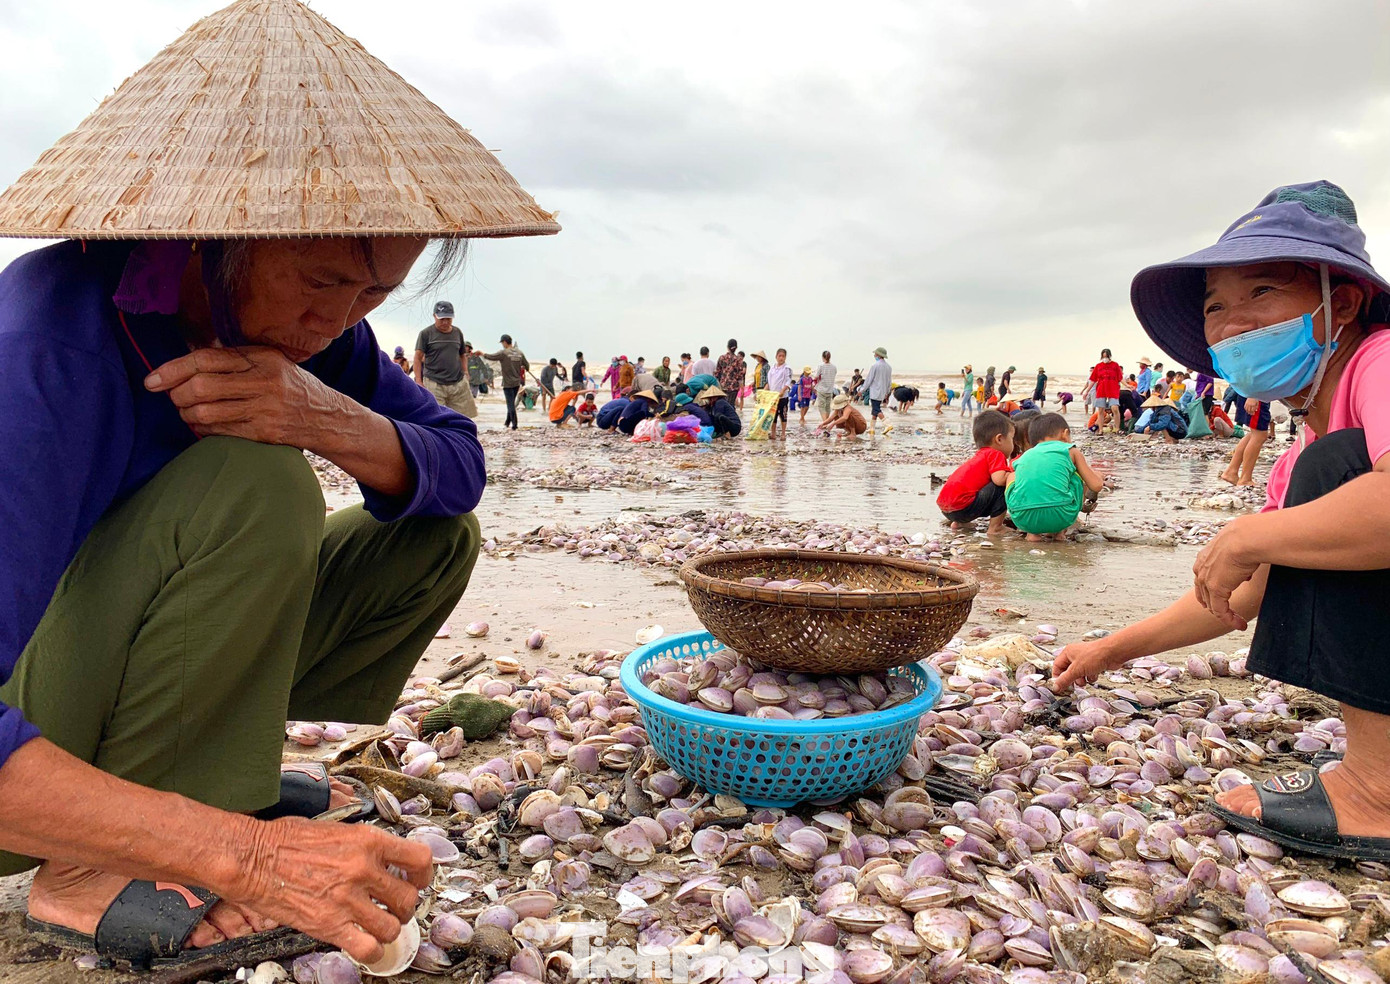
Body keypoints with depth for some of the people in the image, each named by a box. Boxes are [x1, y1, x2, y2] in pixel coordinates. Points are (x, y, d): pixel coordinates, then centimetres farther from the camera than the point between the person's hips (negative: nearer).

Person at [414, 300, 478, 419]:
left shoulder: (458, 333, 13)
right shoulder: (426, 334, 0)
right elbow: (418, 358, -1)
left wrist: (465, 377, 12)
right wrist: (419, 381, -9)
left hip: (458, 384, 4)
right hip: (434, 385, -4)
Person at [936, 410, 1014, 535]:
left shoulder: (981, 455, 26)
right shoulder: (996, 455, -4)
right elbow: (1000, 479, -19)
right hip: (963, 508, -10)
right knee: (1003, 486, -9)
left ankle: (958, 522, 20)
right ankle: (995, 528, -8)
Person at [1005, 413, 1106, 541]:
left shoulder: (1024, 457, 28)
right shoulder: (1071, 451, 19)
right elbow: (1096, 486, 17)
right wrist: (1097, 475, 42)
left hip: (1023, 520, 2)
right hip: (1059, 517, -2)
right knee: (1078, 475, 26)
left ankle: (1032, 532, 20)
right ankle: (1057, 532, 21)